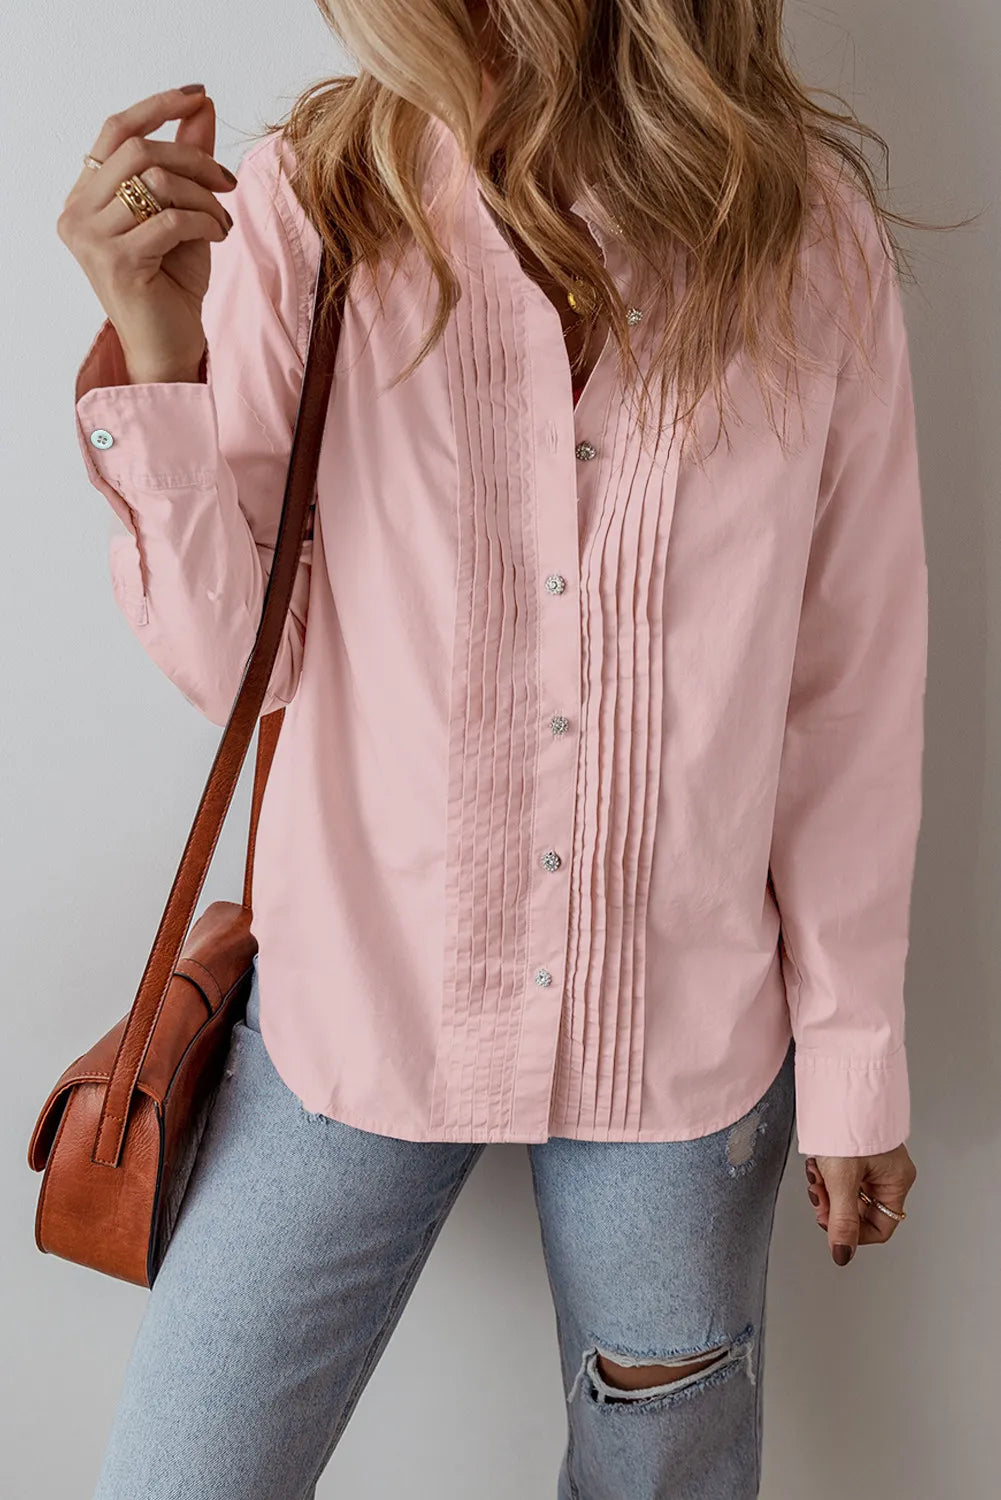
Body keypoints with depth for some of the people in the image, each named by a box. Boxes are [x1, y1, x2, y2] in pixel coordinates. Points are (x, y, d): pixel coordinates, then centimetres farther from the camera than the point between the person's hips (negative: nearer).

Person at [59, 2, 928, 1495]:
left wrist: (855, 1060, 3)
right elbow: (234, 666, -5)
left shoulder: (813, 238, -9)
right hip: (358, 998, 0)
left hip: (684, 1028, 1)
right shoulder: (305, 207, -9)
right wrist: (158, 358, -20)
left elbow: (852, 697, -2)